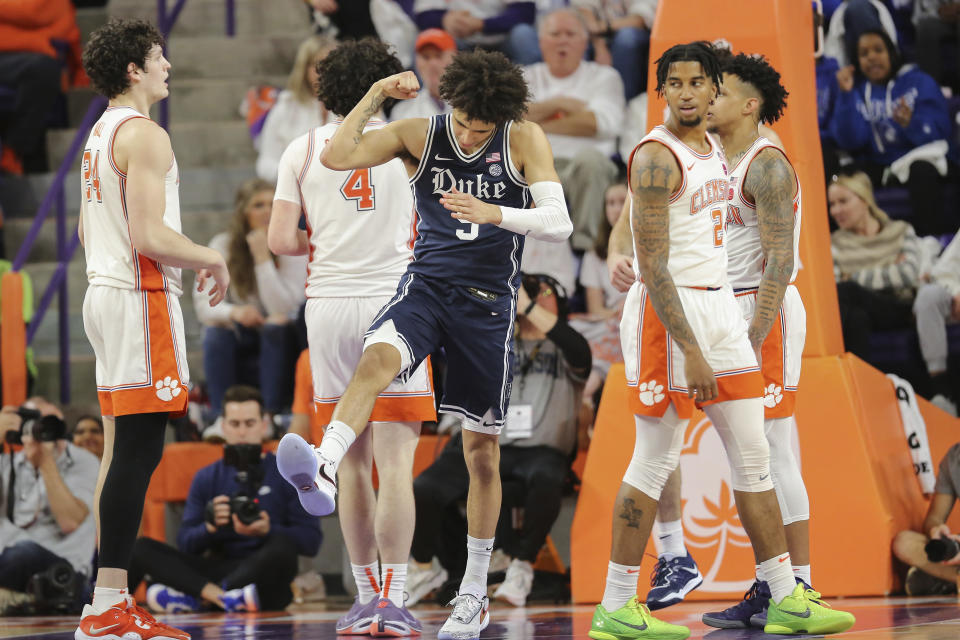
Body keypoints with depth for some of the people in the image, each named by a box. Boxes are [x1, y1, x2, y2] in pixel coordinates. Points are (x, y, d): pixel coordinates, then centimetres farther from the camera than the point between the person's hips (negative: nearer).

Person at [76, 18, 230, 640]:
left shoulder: (99, 134, 17)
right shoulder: (144, 135, -14)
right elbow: (149, 235, -22)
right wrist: (211, 258, -6)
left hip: (105, 288, 10)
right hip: (143, 298, -10)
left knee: (122, 448, 11)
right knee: (139, 450, -11)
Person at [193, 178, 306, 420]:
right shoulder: (222, 246, -4)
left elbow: (282, 309, -20)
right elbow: (203, 305, -11)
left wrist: (263, 257, -25)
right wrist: (233, 312, -32)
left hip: (276, 346, -1)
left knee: (277, 328, -32)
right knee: (216, 334, -30)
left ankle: (273, 416, -31)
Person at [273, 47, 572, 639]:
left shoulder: (525, 141, -5)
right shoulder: (418, 135, -2)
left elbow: (559, 223, -14)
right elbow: (335, 157, -12)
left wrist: (493, 213, -29)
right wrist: (375, 96, -18)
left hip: (489, 301, 0)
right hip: (427, 284, 0)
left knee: (483, 450, 6)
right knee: (377, 357, -35)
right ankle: (322, 473, -54)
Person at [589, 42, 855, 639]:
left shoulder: (713, 148, 12)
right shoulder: (657, 158, -16)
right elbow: (653, 267, -20)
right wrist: (690, 352, -24)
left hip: (719, 304, 8)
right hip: (668, 311, -8)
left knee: (753, 455, 8)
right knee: (656, 460, -4)